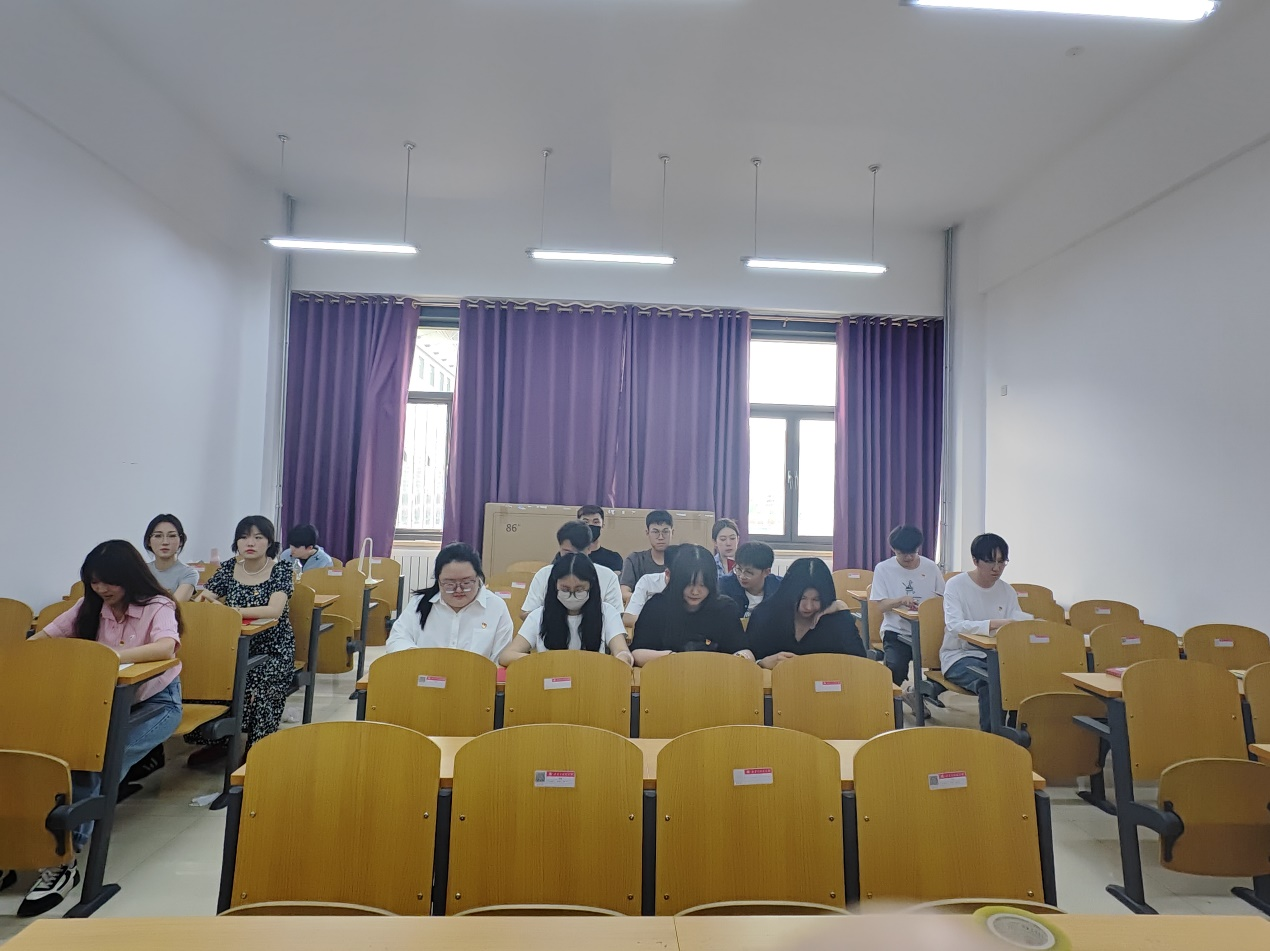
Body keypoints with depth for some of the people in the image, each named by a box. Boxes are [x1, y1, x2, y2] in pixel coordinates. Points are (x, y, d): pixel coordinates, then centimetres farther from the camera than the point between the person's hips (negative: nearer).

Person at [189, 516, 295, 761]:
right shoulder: (228, 569, 6)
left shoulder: (281, 570, -7)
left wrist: (230, 610, -31)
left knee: (259, 688, -30)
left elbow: (274, 610, -22)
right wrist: (208, 603, -24)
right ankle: (217, 741, 2)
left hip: (273, 650, -4)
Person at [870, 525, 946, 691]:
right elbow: (876, 606, -3)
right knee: (895, 668, -29)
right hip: (896, 632, -2)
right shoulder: (883, 569, 0)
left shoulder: (931, 567, 6)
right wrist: (901, 600, -20)